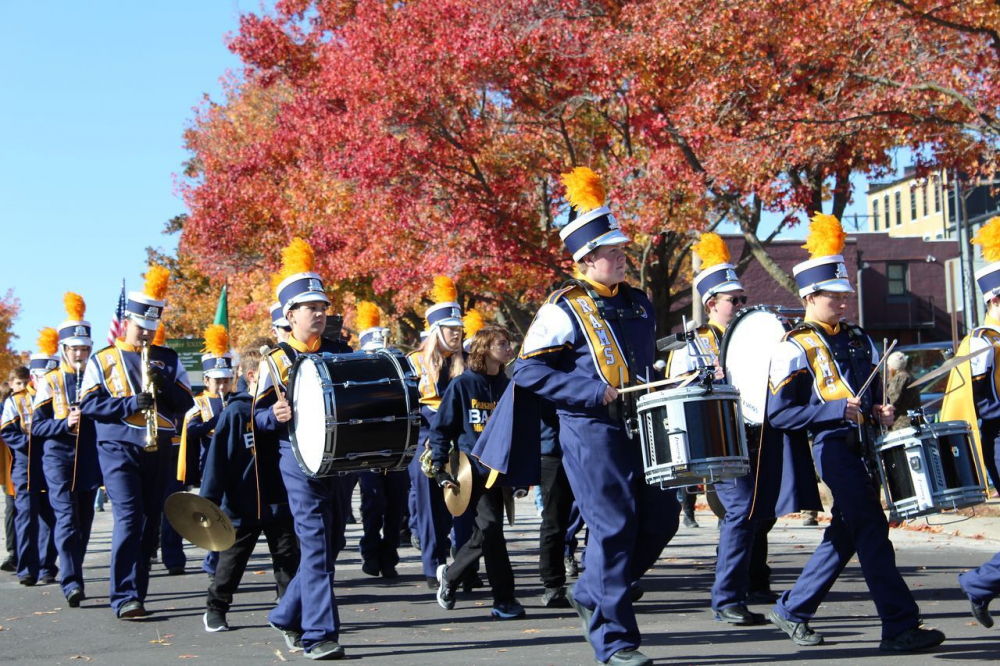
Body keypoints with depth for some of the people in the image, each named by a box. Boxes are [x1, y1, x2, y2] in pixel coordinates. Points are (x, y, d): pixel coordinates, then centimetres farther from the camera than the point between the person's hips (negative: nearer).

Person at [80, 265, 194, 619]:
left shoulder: (167, 359, 12)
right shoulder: (102, 359, 5)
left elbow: (185, 402, 7)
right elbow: (89, 405, -5)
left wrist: (164, 385, -13)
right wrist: (132, 403, -17)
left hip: (160, 452, 4)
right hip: (119, 449, -4)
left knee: (150, 523, 7)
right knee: (129, 518, -16)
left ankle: (136, 593, 17)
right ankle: (125, 598, -16)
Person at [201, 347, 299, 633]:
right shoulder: (235, 413, -9)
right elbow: (217, 456, -10)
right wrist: (209, 498, -13)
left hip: (280, 501, 4)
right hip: (244, 506, -4)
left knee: (288, 558, 4)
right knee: (232, 560, 9)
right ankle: (215, 610, 24)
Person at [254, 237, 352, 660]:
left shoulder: (341, 352, 11)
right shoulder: (277, 362, -1)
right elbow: (259, 415, -1)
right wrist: (275, 416, -22)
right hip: (300, 461, -6)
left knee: (331, 543, 13)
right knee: (316, 545, -8)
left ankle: (287, 618, 28)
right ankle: (319, 635, -4)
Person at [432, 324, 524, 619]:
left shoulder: (507, 387, 11)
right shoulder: (462, 385, -3)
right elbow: (440, 428, 0)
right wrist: (440, 469, -7)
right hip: (471, 469, -5)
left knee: (486, 534, 5)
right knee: (490, 527, -13)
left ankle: (449, 575, 25)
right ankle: (503, 599, -3)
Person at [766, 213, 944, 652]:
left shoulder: (858, 340, 16)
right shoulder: (794, 347, -6)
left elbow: (877, 390, 27)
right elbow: (779, 414, -10)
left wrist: (882, 411, 3)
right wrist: (836, 410, -18)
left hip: (867, 447, 8)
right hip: (833, 448, -8)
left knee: (845, 535, 11)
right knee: (873, 533, -12)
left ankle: (792, 611, 23)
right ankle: (900, 627, -10)